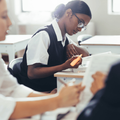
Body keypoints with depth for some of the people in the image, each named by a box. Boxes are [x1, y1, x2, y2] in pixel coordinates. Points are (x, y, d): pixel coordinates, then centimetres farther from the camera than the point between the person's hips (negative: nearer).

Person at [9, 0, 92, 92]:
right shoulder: (43, 35, -15)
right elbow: (32, 73, -20)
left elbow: (85, 53, 25)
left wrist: (71, 47, 1)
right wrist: (64, 66, -28)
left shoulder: (65, 39, 11)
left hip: (52, 90, 8)